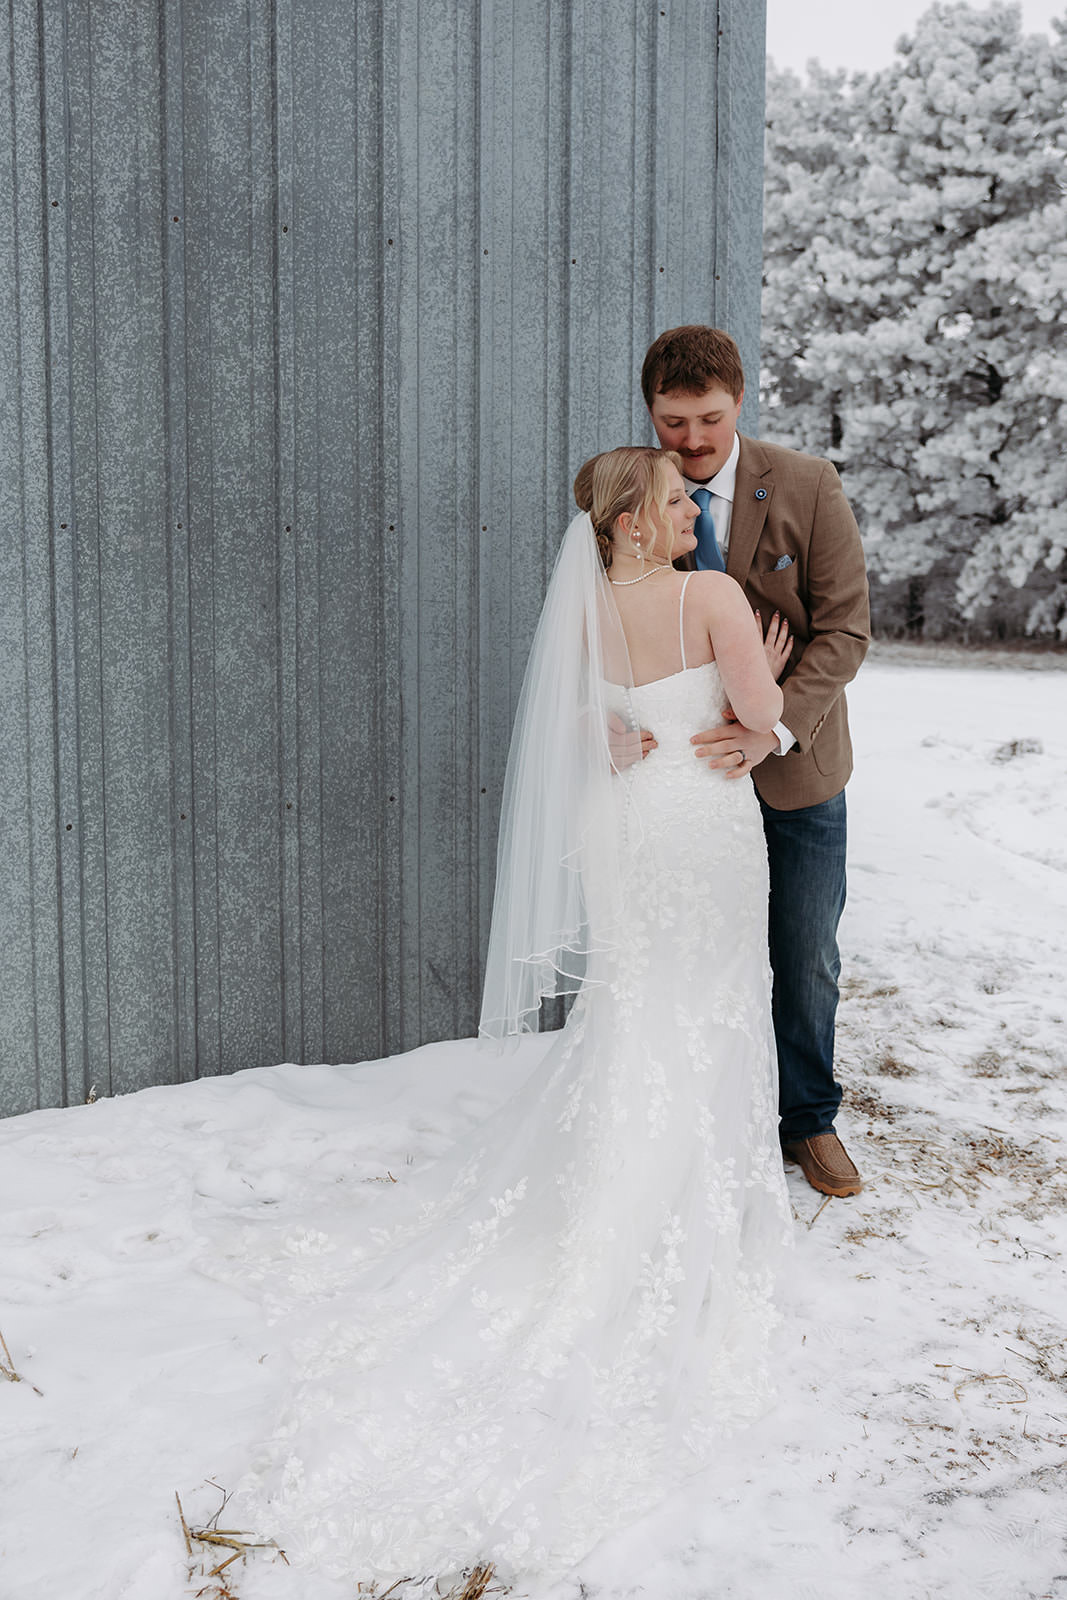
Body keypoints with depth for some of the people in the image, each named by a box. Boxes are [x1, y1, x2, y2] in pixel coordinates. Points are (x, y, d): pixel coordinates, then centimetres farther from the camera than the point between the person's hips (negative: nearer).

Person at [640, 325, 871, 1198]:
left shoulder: (807, 487, -11)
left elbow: (845, 629, -13)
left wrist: (773, 729, -28)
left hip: (797, 767, 0)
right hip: (686, 767, 1)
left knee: (807, 958, 13)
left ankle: (810, 1118, 33)